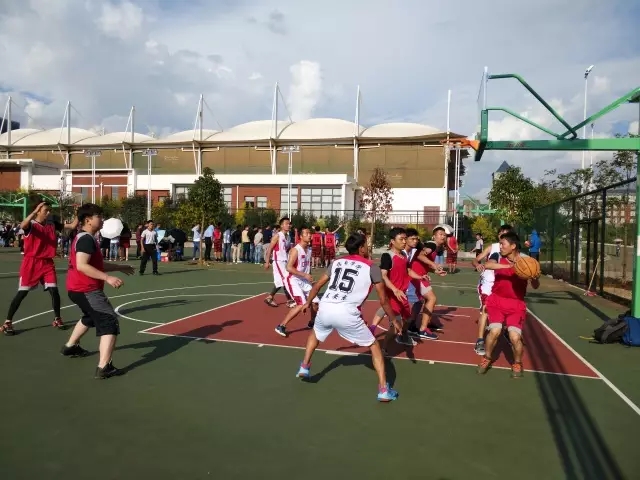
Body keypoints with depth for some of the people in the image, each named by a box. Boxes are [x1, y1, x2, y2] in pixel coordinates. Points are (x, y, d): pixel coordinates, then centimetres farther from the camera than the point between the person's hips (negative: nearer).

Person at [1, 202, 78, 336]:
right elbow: (22, 226, -33)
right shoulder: (31, 224, -8)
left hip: (47, 263, 4)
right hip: (31, 263, -4)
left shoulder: (52, 224, 7)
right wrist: (34, 212, -44)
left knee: (54, 290, -2)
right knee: (22, 293, -1)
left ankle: (57, 319, 14)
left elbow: (73, 226, 5)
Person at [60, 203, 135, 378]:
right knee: (110, 322, -15)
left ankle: (70, 346, 52)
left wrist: (120, 267, 25)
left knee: (90, 317, 35)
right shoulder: (86, 239, -17)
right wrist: (107, 278, -33)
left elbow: (97, 264, 25)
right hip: (86, 290, -11)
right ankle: (104, 367, -22)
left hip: (80, 289, 11)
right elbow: (81, 265, -29)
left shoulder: (85, 238, 16)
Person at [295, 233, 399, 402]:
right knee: (374, 346, 15)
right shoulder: (371, 267, 7)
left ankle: (304, 367, 40)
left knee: (315, 334, 38)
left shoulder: (336, 262, 19)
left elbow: (317, 286, 28)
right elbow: (383, 300, 10)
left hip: (325, 308, 4)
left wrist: (308, 302, 45)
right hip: (346, 313, -4)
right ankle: (384, 390, 11)